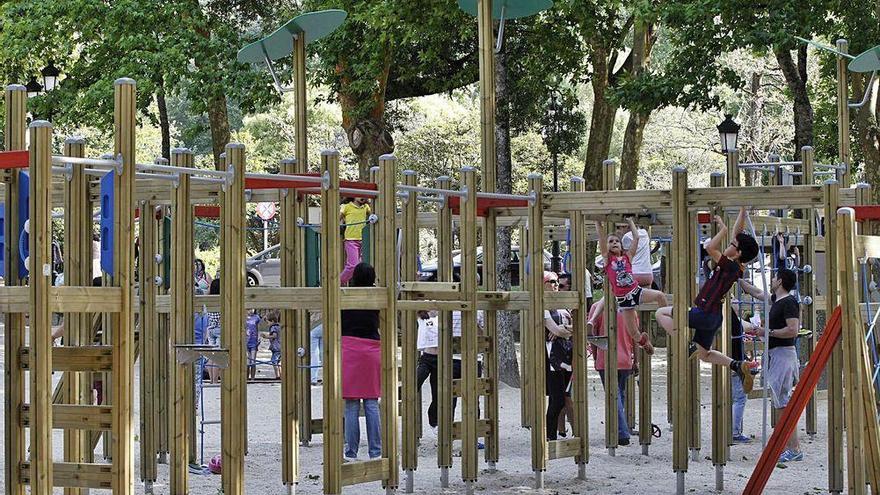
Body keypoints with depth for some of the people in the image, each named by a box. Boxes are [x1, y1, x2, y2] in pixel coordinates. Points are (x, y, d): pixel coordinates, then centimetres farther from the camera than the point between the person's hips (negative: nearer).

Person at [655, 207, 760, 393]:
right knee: (705, 354, 22)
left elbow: (710, 247, -29)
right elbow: (737, 233, 14)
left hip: (705, 313, -9)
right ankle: (738, 365, 6)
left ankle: (689, 346, -12)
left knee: (661, 313, -3)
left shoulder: (731, 266, -18)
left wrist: (723, 229, -18)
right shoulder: (735, 267, 6)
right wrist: (742, 211, 14)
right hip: (713, 317, 9)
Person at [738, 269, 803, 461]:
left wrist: (768, 332, -16)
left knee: (783, 403, -11)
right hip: (774, 354, 10)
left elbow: (793, 330, -23)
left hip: (784, 353, -10)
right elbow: (757, 293, 32)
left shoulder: (789, 302, -13)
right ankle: (788, 446, 12)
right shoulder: (776, 299, 15)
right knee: (779, 404, 9)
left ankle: (794, 449, -11)